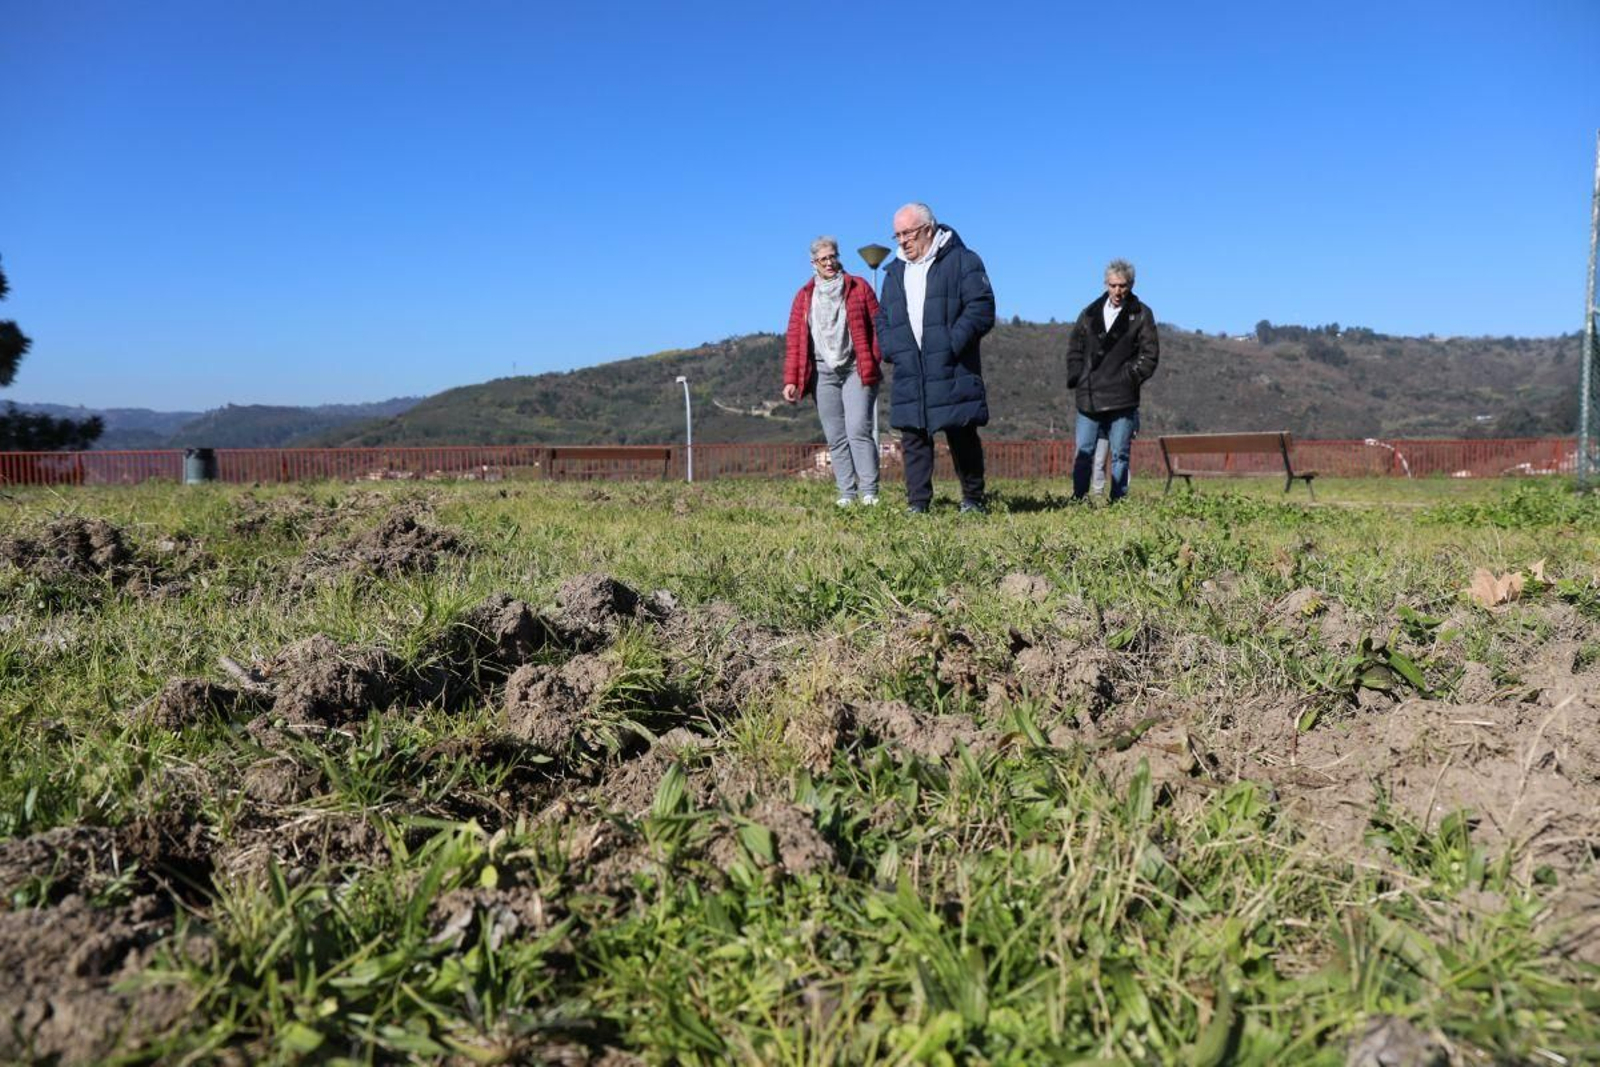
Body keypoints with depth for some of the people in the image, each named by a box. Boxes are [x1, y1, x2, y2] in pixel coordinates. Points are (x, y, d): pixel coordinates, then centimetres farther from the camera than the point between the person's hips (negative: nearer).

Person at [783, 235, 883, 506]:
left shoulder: (859, 287, 7)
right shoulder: (804, 296, 12)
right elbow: (794, 340, 7)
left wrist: (873, 362, -9)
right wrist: (790, 380, 0)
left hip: (856, 369, -3)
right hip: (823, 372, 3)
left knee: (858, 430, -14)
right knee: (835, 437, 1)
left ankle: (869, 493, -11)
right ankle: (846, 494, 5)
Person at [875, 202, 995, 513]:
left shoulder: (962, 261, -1)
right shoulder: (895, 272, 18)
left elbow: (981, 308, -8)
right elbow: (883, 318, 22)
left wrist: (952, 345, -17)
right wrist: (891, 350, 3)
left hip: (952, 373, -5)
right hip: (909, 375, 5)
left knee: (963, 436, 2)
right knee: (913, 439, 3)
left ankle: (972, 499, 15)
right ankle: (917, 503, 9)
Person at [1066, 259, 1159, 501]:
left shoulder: (1141, 314, 3)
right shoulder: (1091, 312, 12)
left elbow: (1150, 354, 1)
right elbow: (1074, 348, 16)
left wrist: (1132, 378, -9)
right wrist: (1076, 378, 4)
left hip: (1122, 399, -3)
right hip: (1089, 397, 3)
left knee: (1120, 454, 2)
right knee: (1083, 452, 3)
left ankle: (1118, 501, 7)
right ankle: (1077, 500, 8)